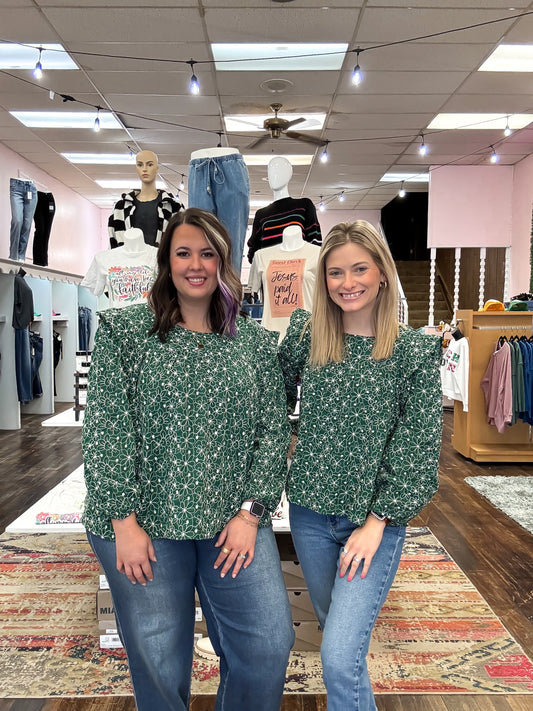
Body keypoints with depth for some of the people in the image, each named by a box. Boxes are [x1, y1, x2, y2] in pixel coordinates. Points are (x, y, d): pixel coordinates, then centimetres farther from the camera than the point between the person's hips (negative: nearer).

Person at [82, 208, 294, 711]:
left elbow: (274, 431, 4)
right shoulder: (121, 329, -2)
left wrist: (250, 513, -4)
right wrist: (124, 521, -10)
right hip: (144, 525, -2)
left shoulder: (255, 342, 5)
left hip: (235, 523, 2)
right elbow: (105, 429, -6)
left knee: (269, 646, 4)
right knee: (159, 664, 10)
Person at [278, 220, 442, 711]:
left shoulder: (416, 352, -11)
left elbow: (418, 445, -10)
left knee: (340, 658, -11)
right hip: (310, 511, 4)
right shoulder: (304, 334, -4)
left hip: (375, 519, -3)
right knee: (334, 626, 25)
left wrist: (377, 522, -13)